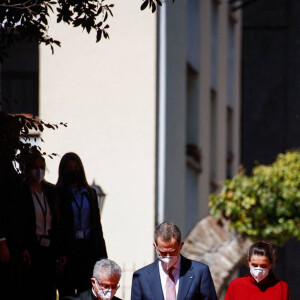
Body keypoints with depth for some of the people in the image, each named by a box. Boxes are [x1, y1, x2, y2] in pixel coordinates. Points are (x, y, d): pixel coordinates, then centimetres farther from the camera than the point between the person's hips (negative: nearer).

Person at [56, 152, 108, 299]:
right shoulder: (58, 194, 0)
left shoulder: (90, 193, 14)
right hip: (67, 251, -4)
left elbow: (97, 225, 16)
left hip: (88, 251, 4)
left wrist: (101, 256, 9)